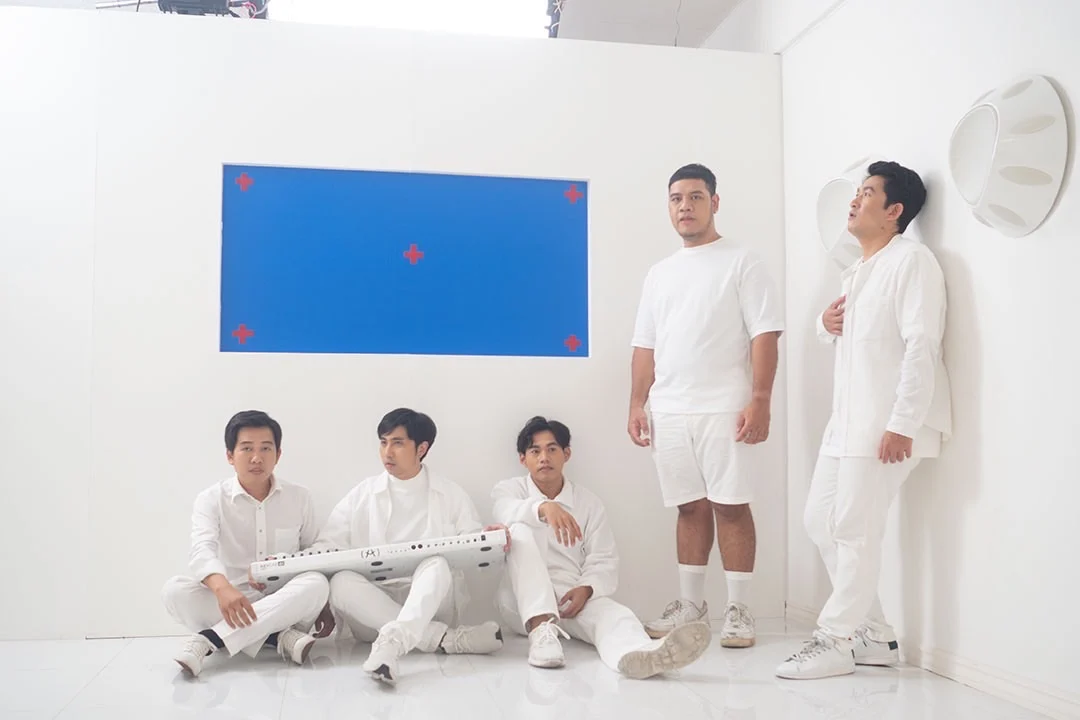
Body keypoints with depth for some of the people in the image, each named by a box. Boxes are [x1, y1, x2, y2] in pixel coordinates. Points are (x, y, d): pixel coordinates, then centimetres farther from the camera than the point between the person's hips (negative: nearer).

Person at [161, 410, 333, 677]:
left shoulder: (299, 497, 3)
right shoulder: (211, 499, -4)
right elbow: (203, 551, -23)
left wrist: (322, 605, -3)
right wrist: (223, 589, -44)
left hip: (284, 605, 1)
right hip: (232, 602, 0)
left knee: (317, 584, -32)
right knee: (174, 590, -27)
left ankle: (210, 639, -36)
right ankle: (280, 638, -32)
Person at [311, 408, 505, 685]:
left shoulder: (451, 495, 9)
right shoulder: (361, 496, 10)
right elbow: (326, 547, 4)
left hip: (431, 601, -1)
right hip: (374, 601, 2)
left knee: (437, 565, -33)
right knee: (341, 582, -31)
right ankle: (446, 638, -33)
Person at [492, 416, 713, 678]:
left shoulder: (589, 502, 12)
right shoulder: (509, 489, 7)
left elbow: (604, 562, 4)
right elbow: (507, 512, -20)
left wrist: (585, 590, -20)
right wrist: (543, 507, -42)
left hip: (572, 596, 1)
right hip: (522, 600, -1)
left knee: (610, 611, -33)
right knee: (520, 532, -28)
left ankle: (639, 655, -71)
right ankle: (541, 630, -45)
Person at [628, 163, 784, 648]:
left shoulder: (742, 261, 0)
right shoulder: (659, 273, 17)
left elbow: (765, 335, -7)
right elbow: (645, 345, 17)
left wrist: (760, 399, -15)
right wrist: (637, 403, 9)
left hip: (725, 408, -5)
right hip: (668, 411, 5)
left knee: (730, 505, -2)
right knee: (690, 507, 10)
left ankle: (738, 609, 7)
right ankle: (690, 603, 19)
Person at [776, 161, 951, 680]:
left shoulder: (911, 259, -8)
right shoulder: (857, 271, 21)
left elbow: (921, 345, -18)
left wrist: (902, 424, -23)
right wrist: (827, 323, 8)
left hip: (887, 423, -10)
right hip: (846, 420, 10)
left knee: (854, 530, -7)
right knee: (820, 519, 10)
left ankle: (836, 641, 4)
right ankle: (873, 635, 19)